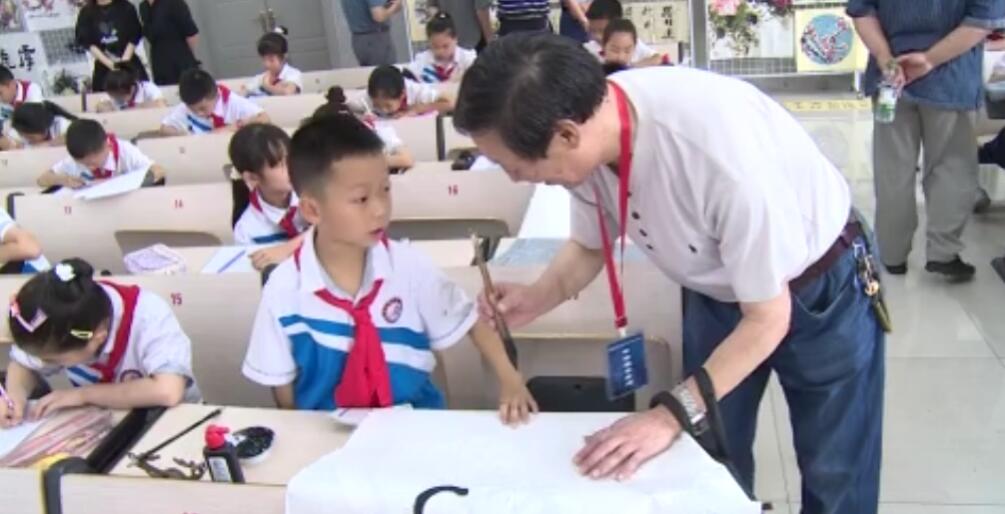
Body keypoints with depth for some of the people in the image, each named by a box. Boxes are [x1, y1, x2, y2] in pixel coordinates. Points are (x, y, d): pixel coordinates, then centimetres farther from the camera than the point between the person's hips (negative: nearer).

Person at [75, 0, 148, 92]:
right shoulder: (86, 13, 1)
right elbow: (87, 41, -4)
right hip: (103, 66, 0)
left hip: (129, 63, 0)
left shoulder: (126, 8, -1)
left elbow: (134, 36, -2)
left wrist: (124, 60, -13)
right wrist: (109, 63, -15)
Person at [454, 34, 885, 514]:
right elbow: (590, 244, 0)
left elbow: (767, 318, -26)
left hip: (819, 291, -5)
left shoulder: (719, 154, -40)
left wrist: (671, 414, -28)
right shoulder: (588, 130, -21)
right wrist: (536, 298, -18)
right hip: (719, 291, 5)